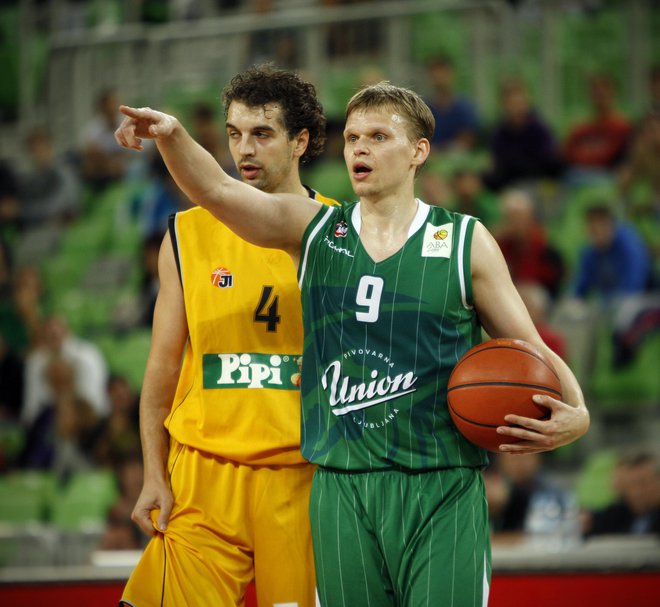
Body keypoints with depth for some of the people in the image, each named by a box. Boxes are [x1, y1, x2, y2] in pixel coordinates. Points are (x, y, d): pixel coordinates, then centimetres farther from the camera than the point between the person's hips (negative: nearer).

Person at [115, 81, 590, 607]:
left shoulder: (466, 242, 4)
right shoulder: (313, 230, 9)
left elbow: (531, 351, 8)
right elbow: (218, 190, -6)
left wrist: (575, 415, -12)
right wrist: (172, 136, -26)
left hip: (441, 489, -2)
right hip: (341, 487, 2)